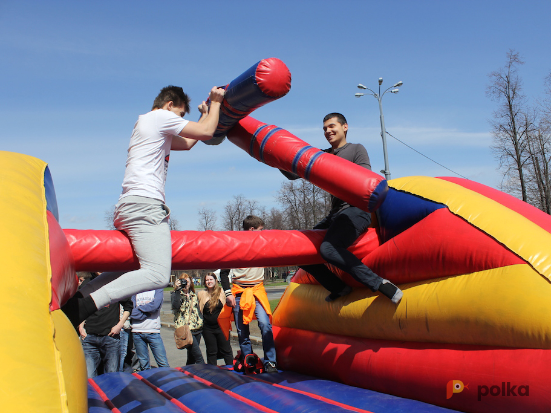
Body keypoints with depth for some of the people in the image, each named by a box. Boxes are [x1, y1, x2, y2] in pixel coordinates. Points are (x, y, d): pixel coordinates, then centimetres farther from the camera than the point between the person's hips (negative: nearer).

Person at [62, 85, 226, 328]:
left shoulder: (146, 123, 32)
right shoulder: (160, 117, 3)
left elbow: (187, 143, 37)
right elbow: (206, 132, 2)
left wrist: (205, 114, 44)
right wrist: (216, 102, 19)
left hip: (129, 207, 11)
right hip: (145, 204, -11)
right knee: (158, 274, -21)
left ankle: (77, 298, 8)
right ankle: (87, 304, -29)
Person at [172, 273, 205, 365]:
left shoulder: (193, 295, 17)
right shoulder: (176, 294, -1)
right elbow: (175, 305, -23)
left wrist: (201, 322, 14)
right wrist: (177, 289, -24)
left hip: (197, 328, 6)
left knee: (192, 356, 12)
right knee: (199, 357, -13)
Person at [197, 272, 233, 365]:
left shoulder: (221, 292, -2)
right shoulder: (201, 294, 4)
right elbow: (199, 310, 14)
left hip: (221, 326, -2)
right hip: (208, 328, 2)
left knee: (226, 351, 5)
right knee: (211, 352, 11)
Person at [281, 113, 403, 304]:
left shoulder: (357, 149, 7)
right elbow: (294, 174, 13)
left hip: (357, 209, -7)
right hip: (335, 213, 7)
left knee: (328, 248, -32)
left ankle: (379, 284, -27)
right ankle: (340, 288, 9)